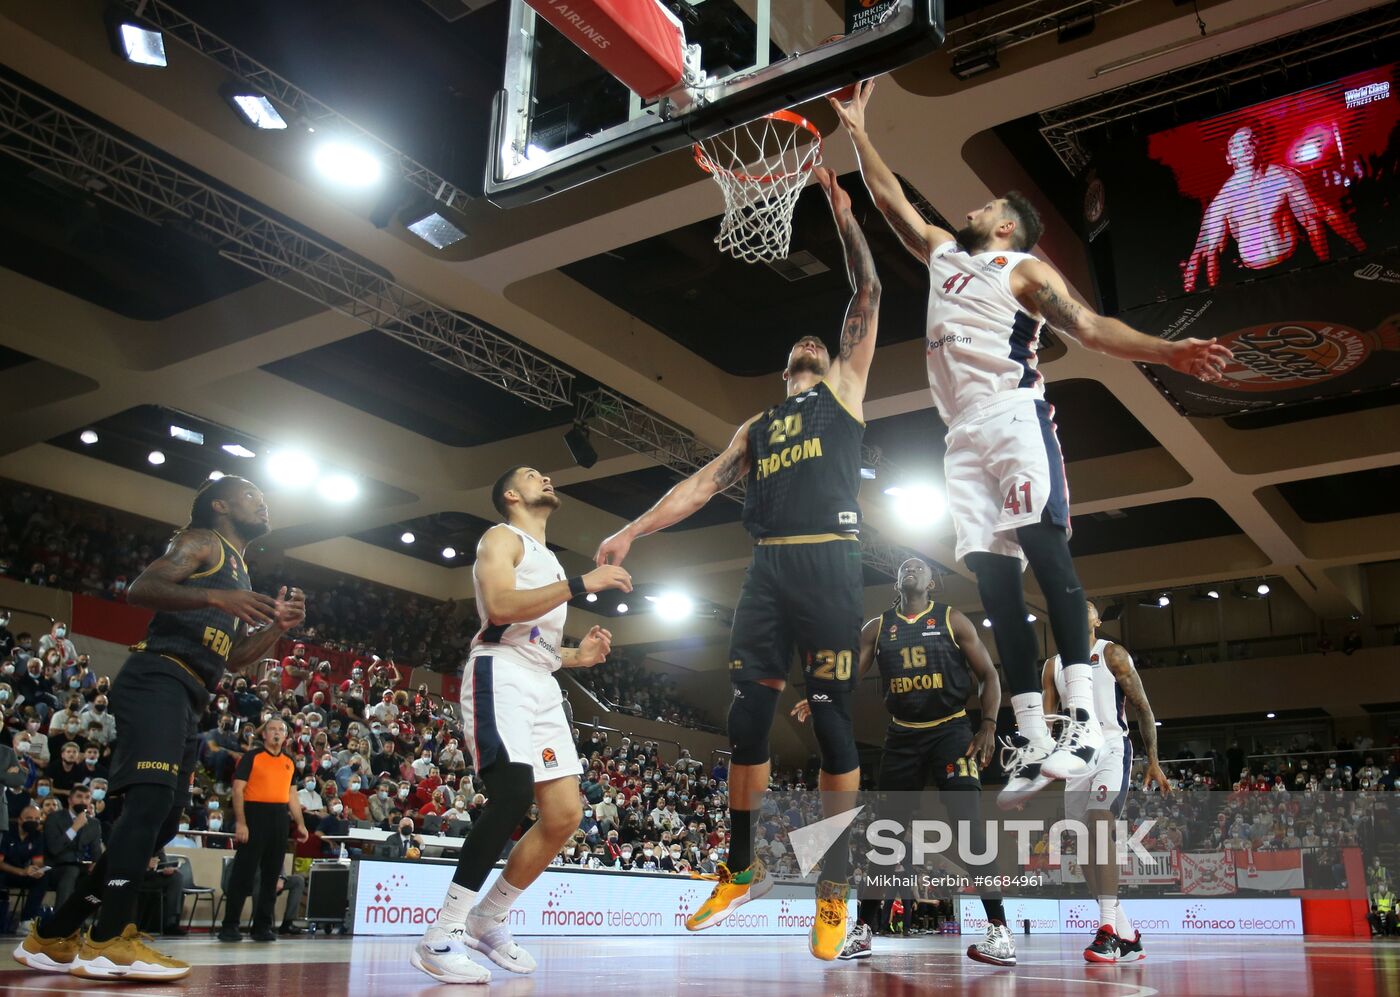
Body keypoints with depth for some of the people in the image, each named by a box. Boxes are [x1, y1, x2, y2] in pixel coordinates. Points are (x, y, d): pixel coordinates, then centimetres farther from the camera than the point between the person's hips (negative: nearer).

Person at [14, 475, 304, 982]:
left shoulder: (240, 574, 28)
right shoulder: (202, 541, 3)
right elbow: (140, 589, -13)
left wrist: (278, 626, 13)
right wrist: (216, 597, -26)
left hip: (189, 699, 10)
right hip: (157, 679, -10)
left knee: (160, 821, 8)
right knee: (151, 798, -22)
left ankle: (51, 937, 16)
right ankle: (110, 942, -24)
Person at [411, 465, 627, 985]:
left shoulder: (549, 560, 28)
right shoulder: (502, 537, 2)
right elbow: (499, 607, -18)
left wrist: (577, 656, 12)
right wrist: (580, 583, -20)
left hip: (541, 685, 9)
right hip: (501, 674, -9)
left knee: (565, 814, 1)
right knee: (513, 793, -27)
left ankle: (485, 921, 13)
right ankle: (440, 937, -23)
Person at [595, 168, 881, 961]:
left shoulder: (845, 388, 16)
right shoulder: (757, 427, 26)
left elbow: (869, 294, 10)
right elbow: (704, 485, 18)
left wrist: (843, 213, 10)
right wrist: (634, 531, 9)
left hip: (828, 563, -4)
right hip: (769, 569, 5)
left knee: (832, 718, -5)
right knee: (748, 715, 0)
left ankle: (837, 885, 3)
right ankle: (744, 868, 15)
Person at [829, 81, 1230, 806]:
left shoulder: (1025, 271, 9)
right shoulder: (941, 253, 28)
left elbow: (1088, 326, -3)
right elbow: (890, 200, 32)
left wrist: (1164, 351, -17)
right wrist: (855, 129, 31)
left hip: (1013, 414, -6)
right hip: (964, 433, 6)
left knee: (1043, 542, -22)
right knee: (991, 571, -4)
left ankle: (1082, 714, -28)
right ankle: (1031, 739, -6)